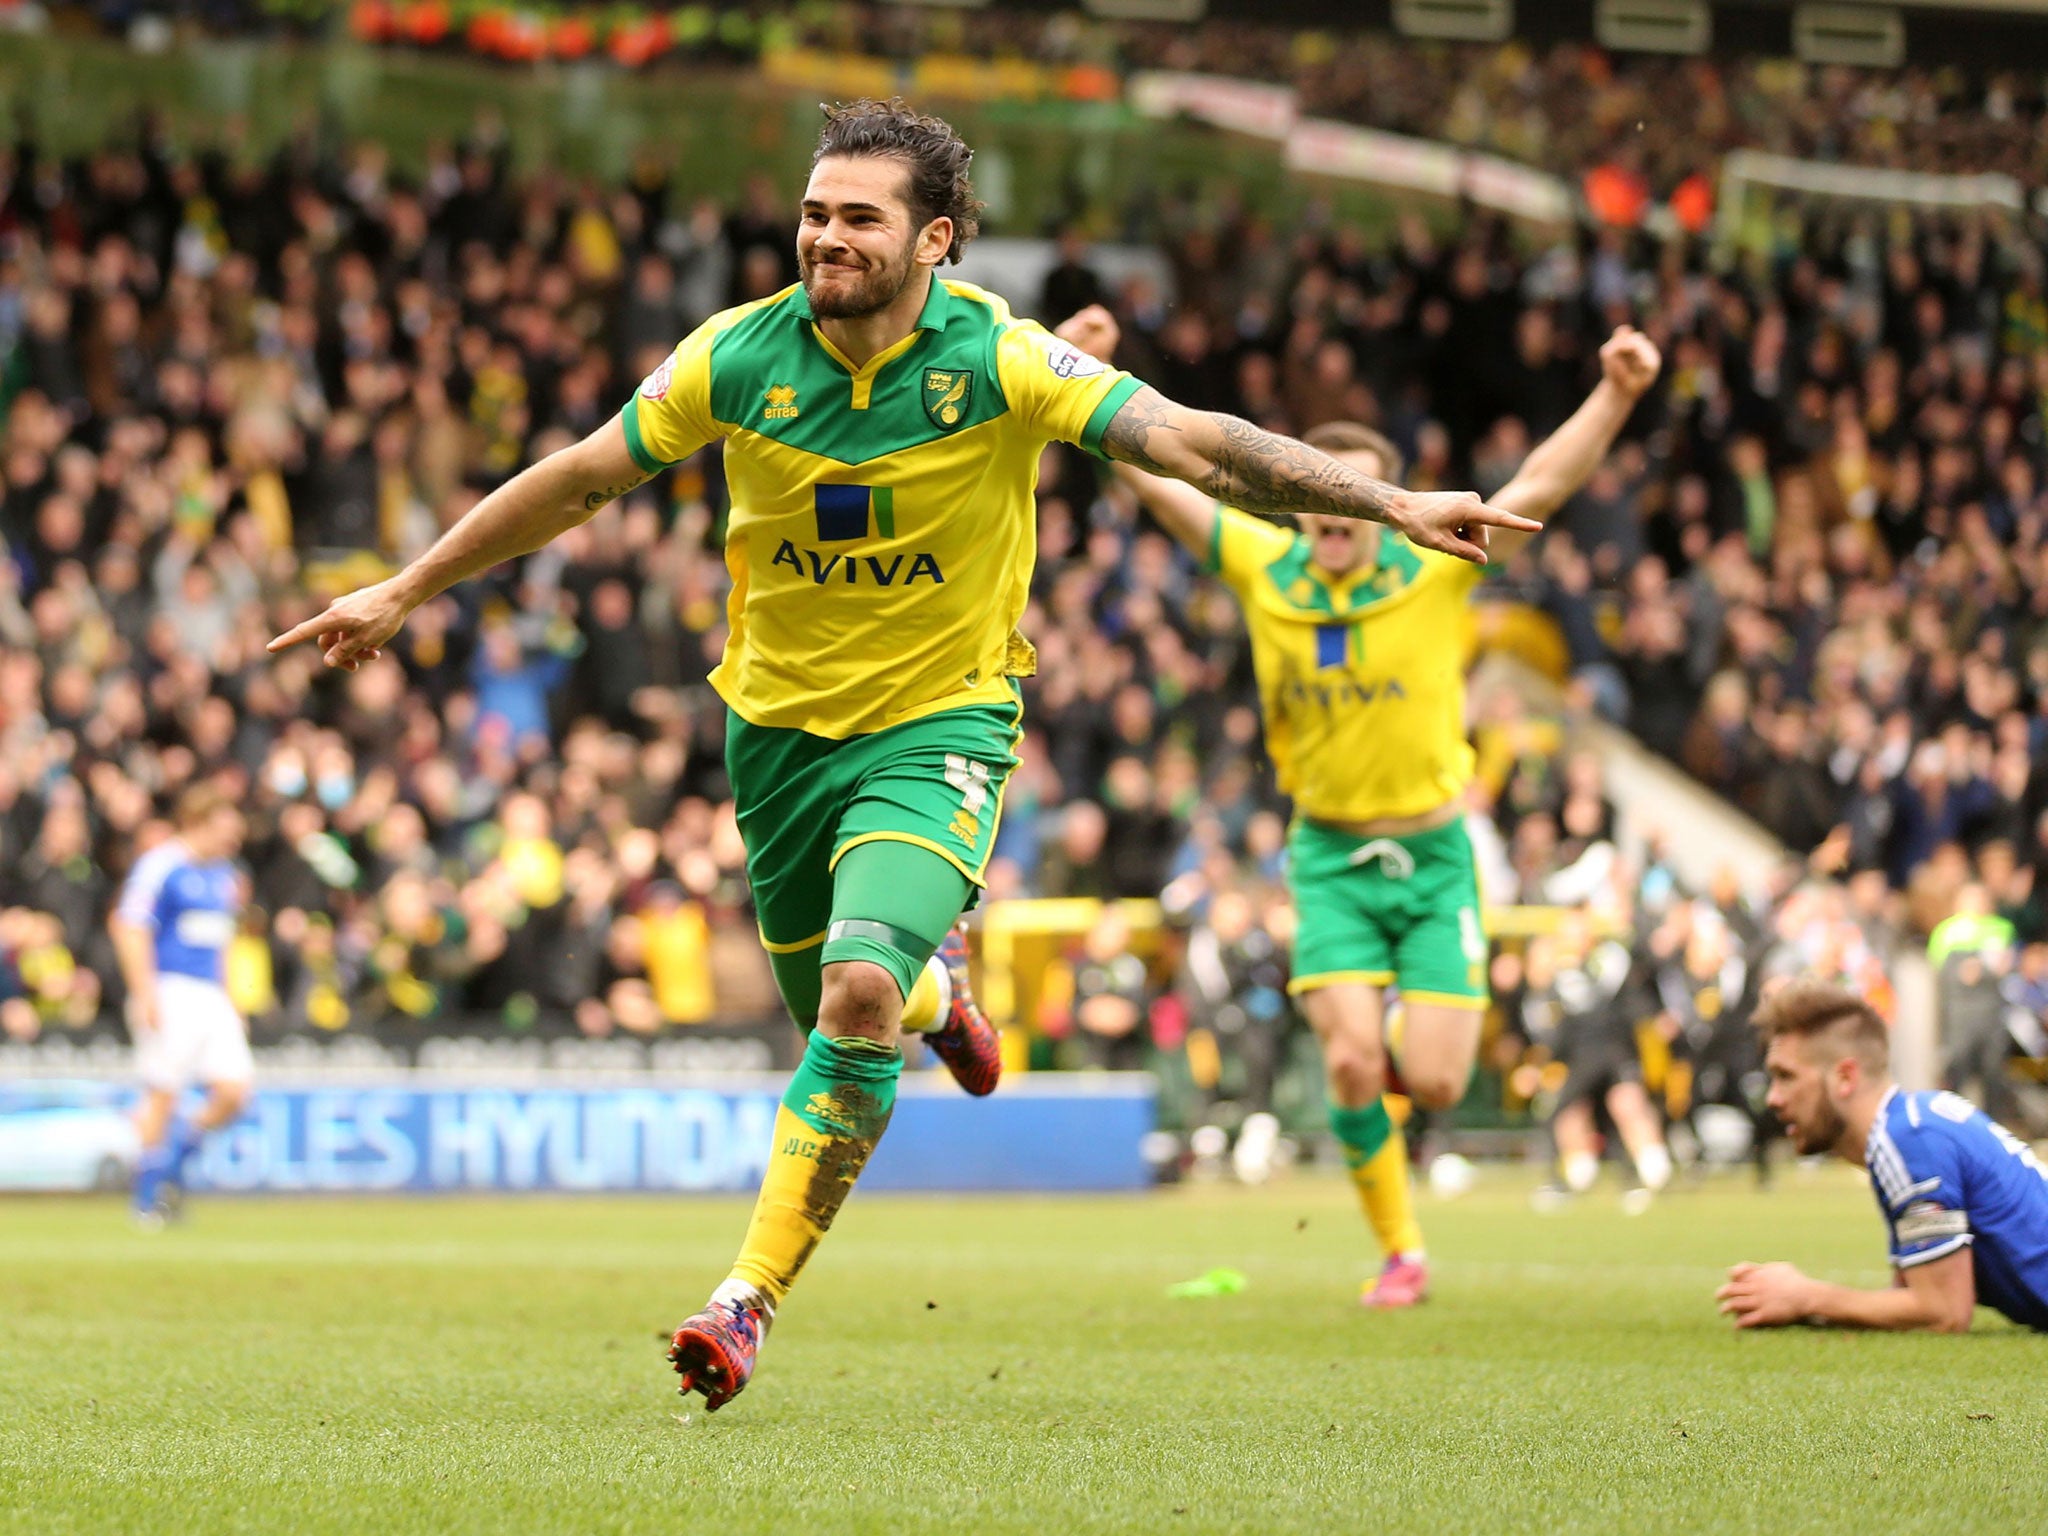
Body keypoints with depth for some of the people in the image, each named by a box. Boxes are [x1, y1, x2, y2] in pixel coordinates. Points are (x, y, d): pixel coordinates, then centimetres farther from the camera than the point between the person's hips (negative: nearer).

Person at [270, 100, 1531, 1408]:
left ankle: (750, 1300, -16)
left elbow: (1193, 443, -20)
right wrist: (403, 592, 7)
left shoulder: (1001, 361, -16)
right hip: (779, 723, 4)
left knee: (859, 995, -24)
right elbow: (578, 480, 3)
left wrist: (1394, 504, -30)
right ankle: (936, 995, 52)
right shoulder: (738, 357, -8)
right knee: (837, 1009, 13)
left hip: (940, 724, -4)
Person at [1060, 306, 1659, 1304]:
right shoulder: (1262, 568, -4)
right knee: (1352, 1063, -14)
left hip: (1433, 854, -1)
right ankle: (1400, 1251, 6)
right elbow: (1157, 480, -2)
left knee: (1434, 1083, -7)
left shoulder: (1433, 573, -9)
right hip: (1331, 855, 1)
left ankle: (1400, 1057, 33)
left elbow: (1542, 484, -16)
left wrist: (1615, 395, -28)